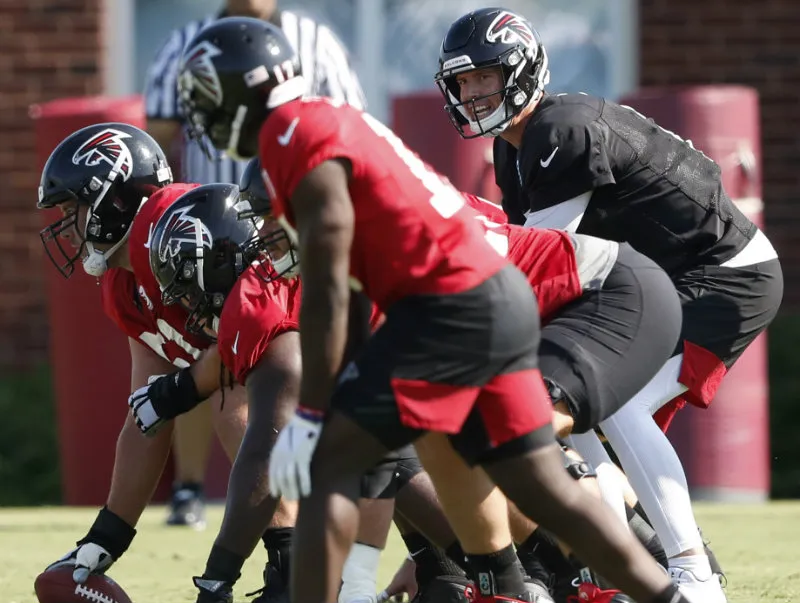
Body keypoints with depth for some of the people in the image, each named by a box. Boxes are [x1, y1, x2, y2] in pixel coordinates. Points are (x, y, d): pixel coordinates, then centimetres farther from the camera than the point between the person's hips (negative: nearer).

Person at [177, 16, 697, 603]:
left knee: (328, 461, -8)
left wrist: (309, 416, -12)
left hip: (452, 311, -10)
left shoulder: (298, 142, -12)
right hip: (503, 299, 10)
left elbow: (327, 295, -15)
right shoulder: (332, 120, 16)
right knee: (546, 489, 17)